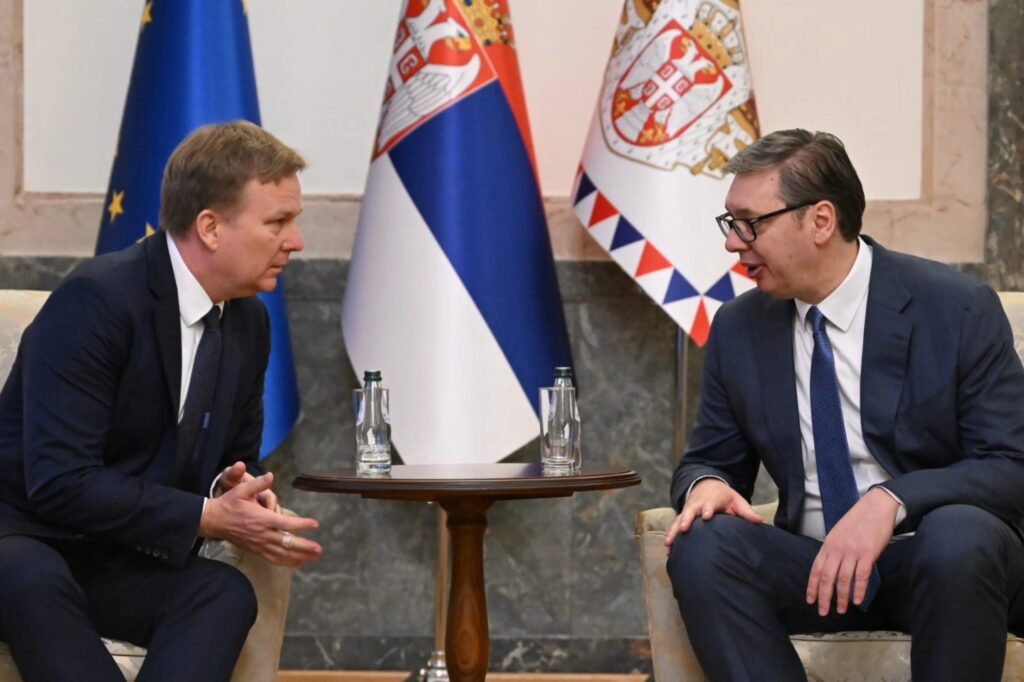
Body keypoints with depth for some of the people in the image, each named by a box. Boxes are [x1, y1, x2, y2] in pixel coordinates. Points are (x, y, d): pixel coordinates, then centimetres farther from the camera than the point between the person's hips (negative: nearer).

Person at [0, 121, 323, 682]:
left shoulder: (248, 321, 7)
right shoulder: (96, 300, -18)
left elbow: (237, 459, 18)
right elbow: (59, 483, -24)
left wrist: (239, 491, -8)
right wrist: (206, 517, -23)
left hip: (121, 568, 6)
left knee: (228, 593, -26)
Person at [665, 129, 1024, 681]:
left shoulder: (957, 309, -8)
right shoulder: (738, 329, 5)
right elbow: (711, 459, 15)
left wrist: (891, 501, -28)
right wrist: (705, 484, -12)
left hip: (949, 554, -3)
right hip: (818, 568, 3)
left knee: (958, 535, -37)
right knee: (702, 547, -26)